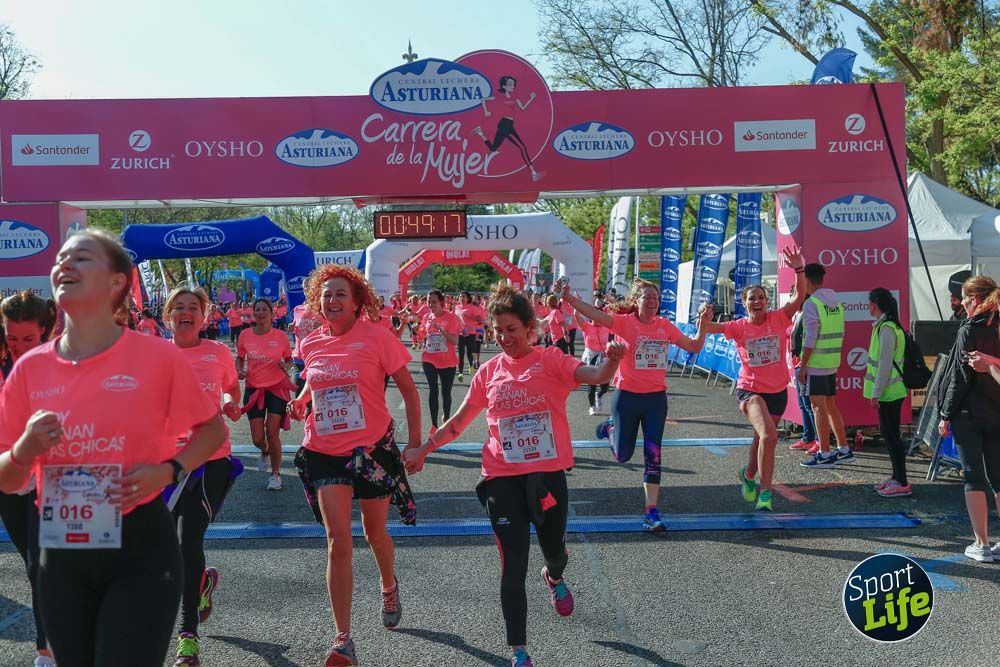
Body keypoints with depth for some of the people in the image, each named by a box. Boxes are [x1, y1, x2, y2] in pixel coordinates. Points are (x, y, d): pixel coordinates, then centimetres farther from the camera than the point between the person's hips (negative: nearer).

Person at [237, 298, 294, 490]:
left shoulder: (280, 336, -5)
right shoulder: (245, 335, -1)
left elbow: (289, 359, 8)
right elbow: (239, 358, 13)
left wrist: (286, 366, -15)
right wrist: (239, 371, -7)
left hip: (277, 388, -2)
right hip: (254, 389, 2)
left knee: (272, 433, -6)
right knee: (257, 438, 0)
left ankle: (276, 474, 12)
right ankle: (265, 453, 39)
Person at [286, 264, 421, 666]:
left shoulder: (376, 337, -11)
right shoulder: (311, 344, 1)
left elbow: (409, 391, -6)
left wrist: (415, 443, -9)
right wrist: (300, 401, 3)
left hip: (373, 447, -2)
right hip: (325, 450, 2)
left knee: (374, 531, 16)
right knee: (338, 540, -6)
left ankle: (389, 586, 51)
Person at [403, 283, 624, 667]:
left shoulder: (550, 360, -4)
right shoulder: (489, 372, 4)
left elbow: (596, 376, -22)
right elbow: (460, 420, 15)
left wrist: (612, 360, -43)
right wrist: (423, 449, 13)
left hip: (547, 474, -1)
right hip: (502, 478, 1)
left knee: (554, 550, 18)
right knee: (513, 568, -1)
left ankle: (554, 578, 57)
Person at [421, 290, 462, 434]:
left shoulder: (451, 317, -11)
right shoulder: (426, 317, 3)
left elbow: (455, 341, -19)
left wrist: (440, 329, -28)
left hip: (448, 361, -2)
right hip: (430, 360, 2)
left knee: (446, 392, 8)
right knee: (433, 390, -7)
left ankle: (446, 421, 29)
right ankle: (434, 424, -2)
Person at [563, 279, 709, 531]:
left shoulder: (665, 326, 3)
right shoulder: (625, 322, -10)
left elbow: (694, 346, 10)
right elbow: (595, 315, -27)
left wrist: (702, 322, -5)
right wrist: (570, 299, -42)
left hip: (656, 398, 2)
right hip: (627, 396, -2)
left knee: (653, 456, -2)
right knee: (622, 455, 10)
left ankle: (652, 512, 3)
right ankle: (611, 428, 45)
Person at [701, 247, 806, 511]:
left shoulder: (778, 319, -5)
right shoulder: (739, 327, -6)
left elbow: (799, 296, -16)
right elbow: (710, 328, -14)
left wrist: (798, 270, -30)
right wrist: (704, 319, -36)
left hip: (777, 391, 3)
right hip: (750, 390, -3)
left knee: (762, 440, 17)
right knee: (768, 436, -25)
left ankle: (748, 475, 47)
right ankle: (765, 494, -13)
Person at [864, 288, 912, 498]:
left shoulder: (886, 329, -18)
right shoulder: (886, 325, 13)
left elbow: (885, 363, -21)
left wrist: (876, 393, -18)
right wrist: (877, 391, 20)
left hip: (888, 392, -10)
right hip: (890, 391, 10)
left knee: (891, 435, -5)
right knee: (889, 433, 16)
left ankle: (902, 484, -1)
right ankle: (896, 478, 25)